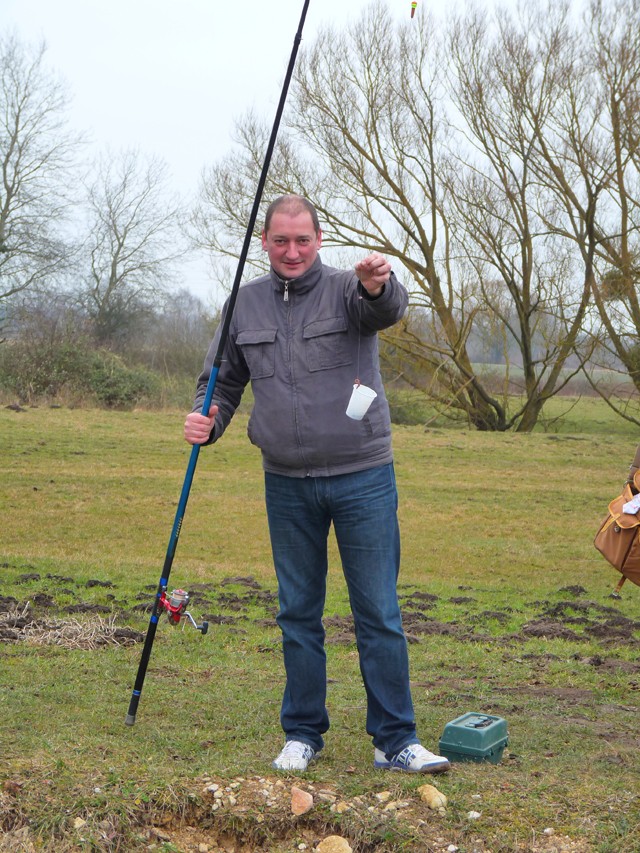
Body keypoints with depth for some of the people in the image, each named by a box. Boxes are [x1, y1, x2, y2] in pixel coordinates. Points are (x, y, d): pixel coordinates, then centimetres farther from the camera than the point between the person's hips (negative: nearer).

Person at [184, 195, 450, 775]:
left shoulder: (348, 289, -5)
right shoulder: (246, 304, 6)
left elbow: (387, 309, -28)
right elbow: (223, 381, 15)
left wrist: (378, 285, -52)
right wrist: (207, 420, -7)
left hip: (363, 479, -3)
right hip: (287, 486, 3)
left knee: (379, 613, 1)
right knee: (298, 614, 12)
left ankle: (396, 741, 9)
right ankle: (303, 733, 24)